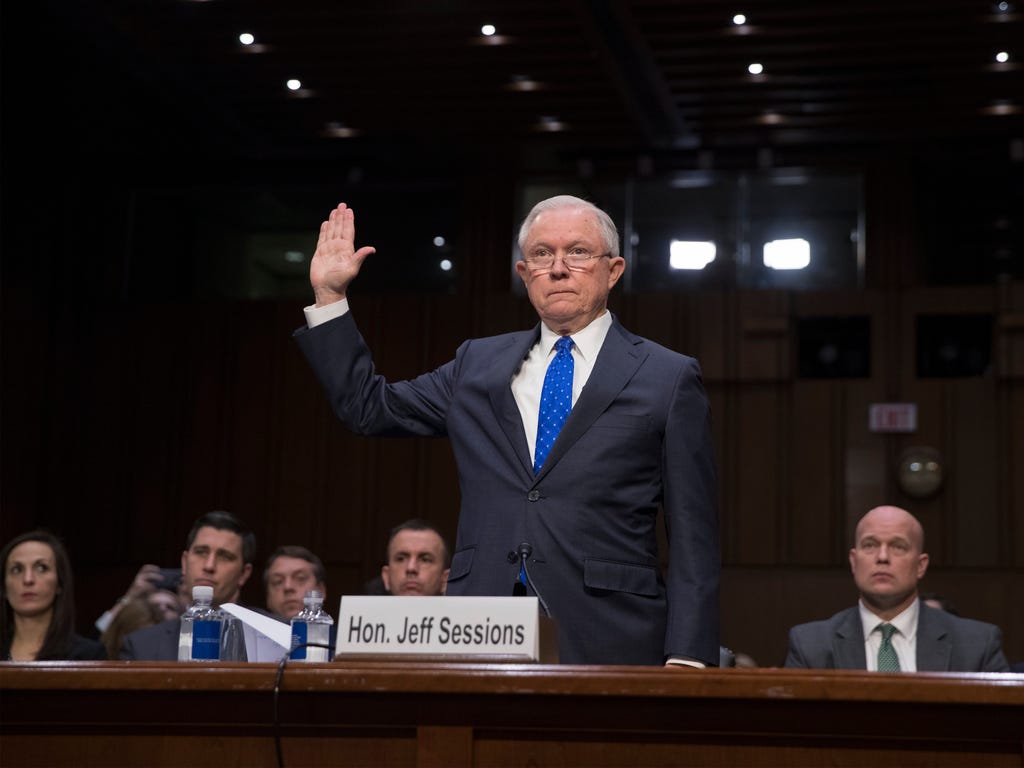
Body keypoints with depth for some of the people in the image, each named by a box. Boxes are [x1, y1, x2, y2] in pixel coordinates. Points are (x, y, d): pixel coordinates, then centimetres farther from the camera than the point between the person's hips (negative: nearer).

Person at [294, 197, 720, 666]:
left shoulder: (669, 378, 4)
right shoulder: (477, 364, 15)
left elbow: (693, 537, 0)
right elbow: (368, 407, 19)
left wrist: (688, 657, -8)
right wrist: (329, 295, 13)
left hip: (605, 642, -2)